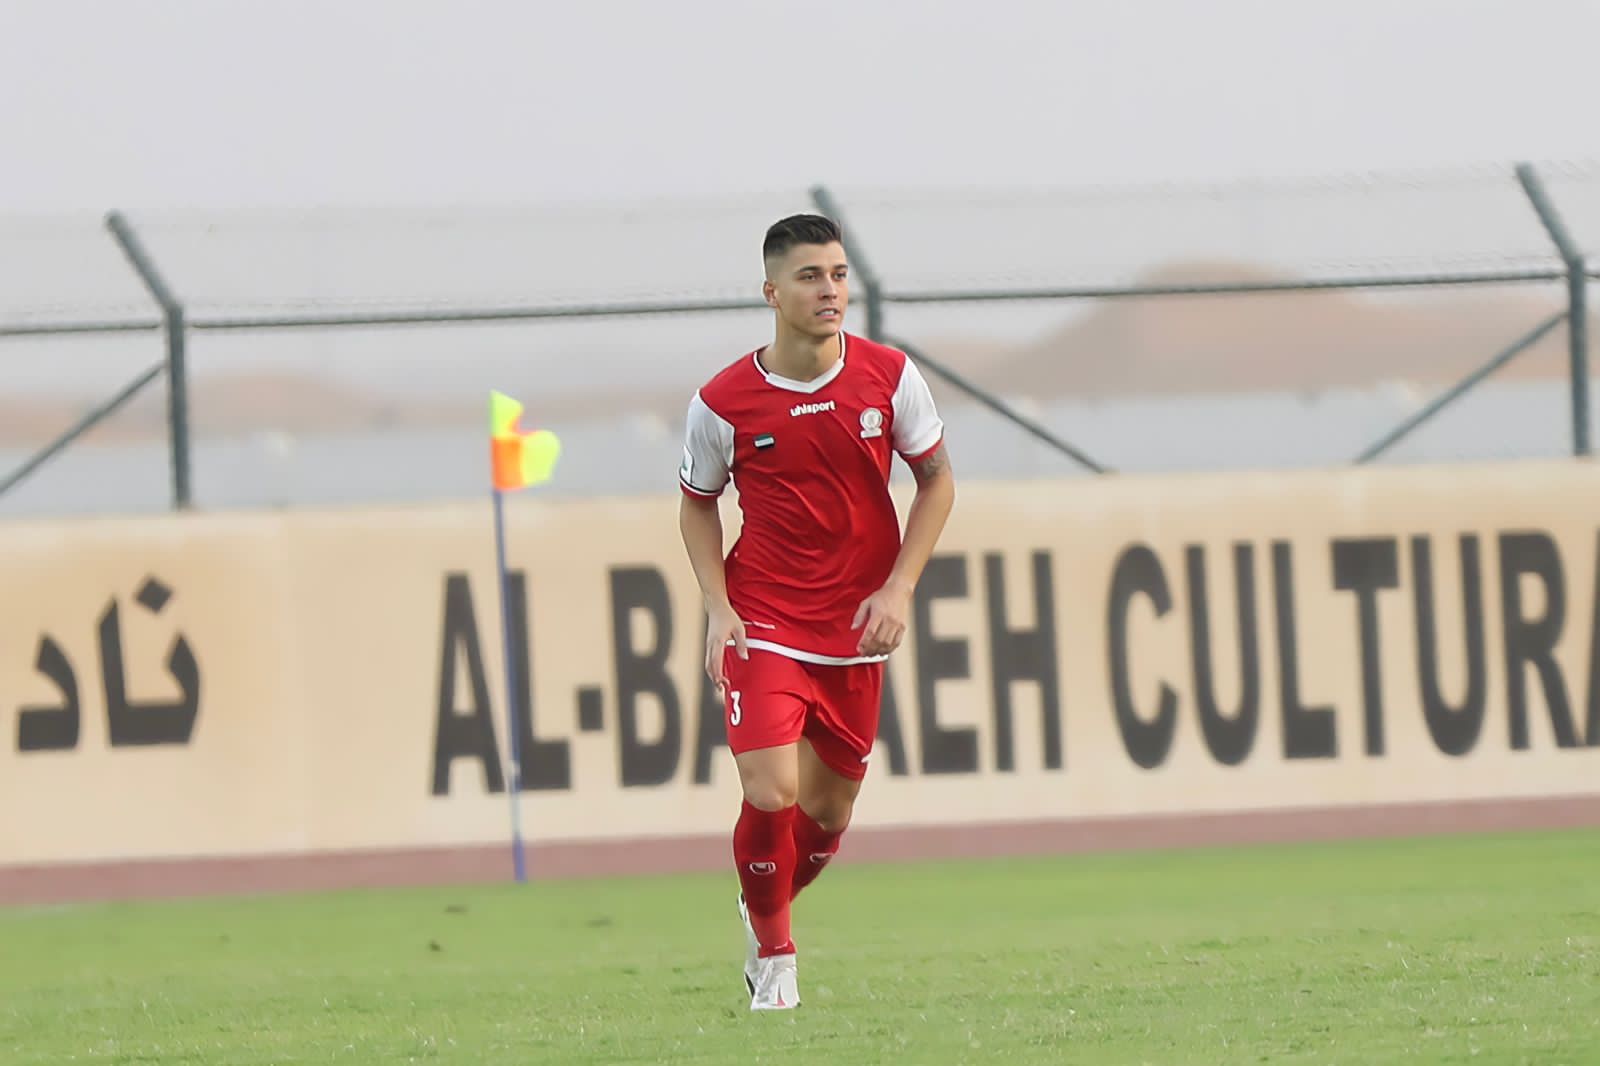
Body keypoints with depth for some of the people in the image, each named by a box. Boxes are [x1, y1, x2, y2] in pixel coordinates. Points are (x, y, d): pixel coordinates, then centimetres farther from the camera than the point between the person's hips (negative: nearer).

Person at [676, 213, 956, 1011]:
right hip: (763, 623, -3)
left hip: (857, 630, 3)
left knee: (829, 809, 10)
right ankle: (773, 954, 5)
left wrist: (899, 587, -5)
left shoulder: (889, 377, -5)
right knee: (772, 792, -18)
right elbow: (696, 504, 7)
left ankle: (766, 910, 41)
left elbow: (937, 479, 6)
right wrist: (718, 607, -5)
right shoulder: (723, 403, -9)